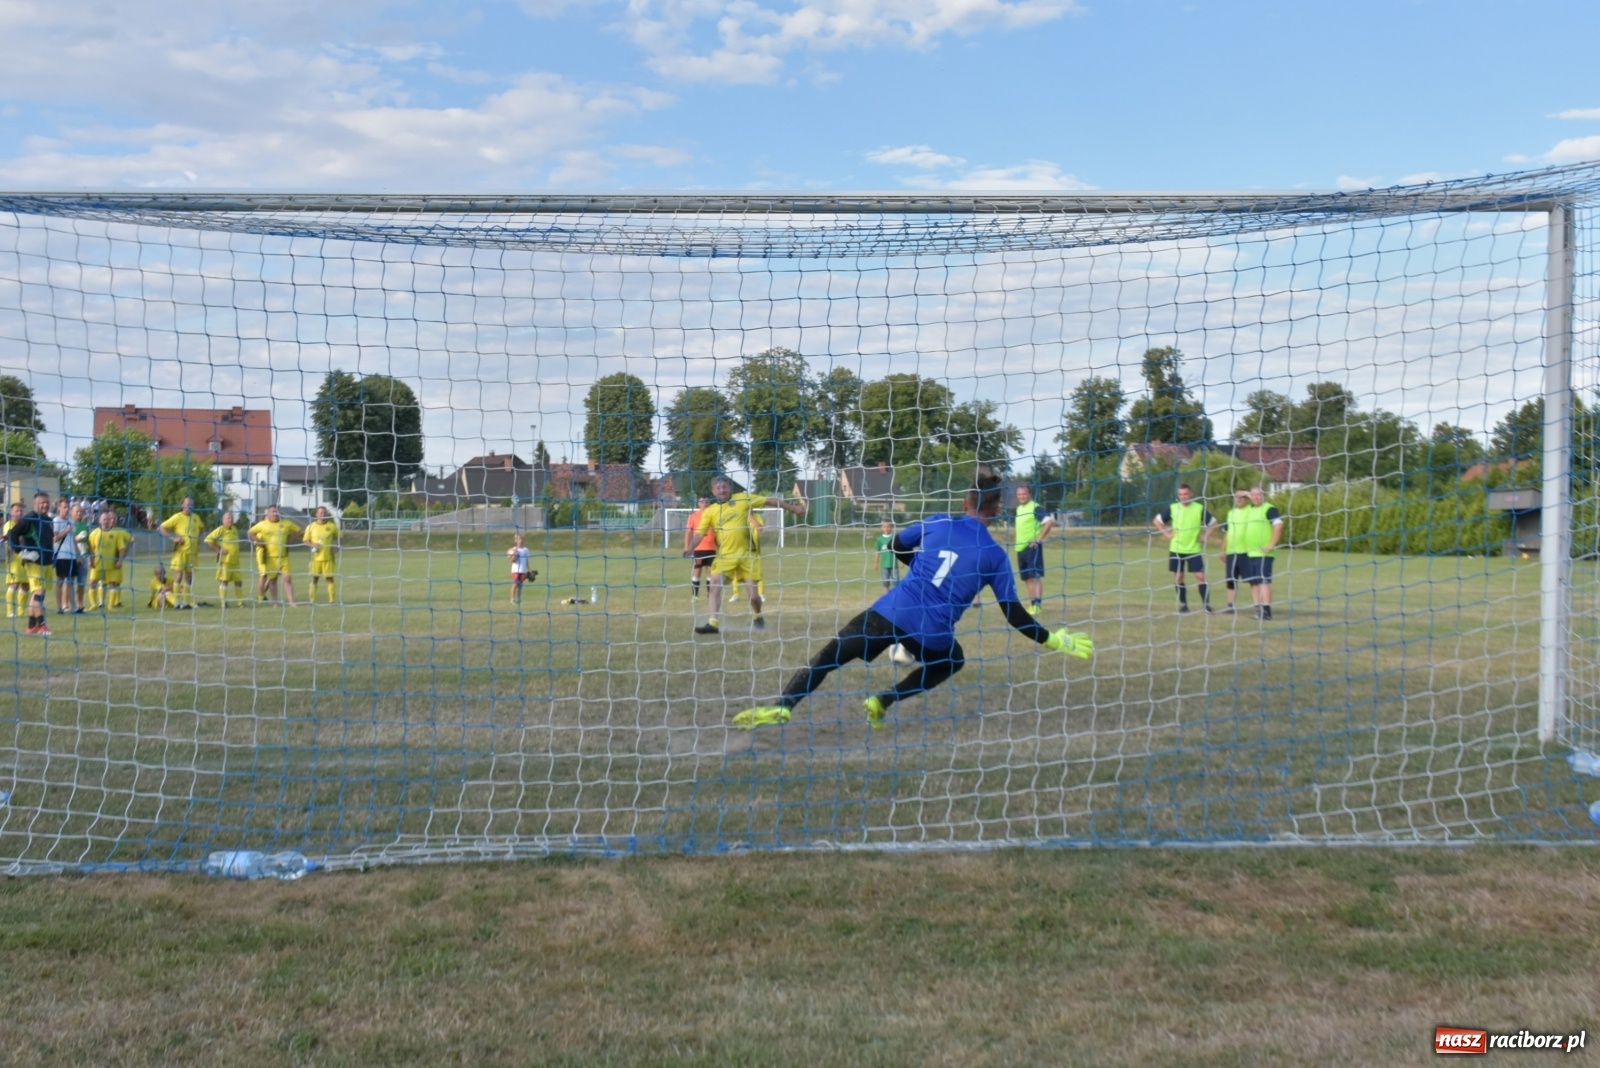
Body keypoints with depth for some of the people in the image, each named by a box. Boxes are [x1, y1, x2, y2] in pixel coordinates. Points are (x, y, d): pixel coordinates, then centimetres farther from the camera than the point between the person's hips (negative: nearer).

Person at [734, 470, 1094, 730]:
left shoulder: (937, 523, 8)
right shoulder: (995, 555, 3)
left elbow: (897, 546, 24)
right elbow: (1015, 614, 5)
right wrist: (1051, 639, 17)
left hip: (892, 611, 1)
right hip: (932, 634, -1)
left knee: (826, 659, 7)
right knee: (952, 660, 32)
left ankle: (781, 707, -13)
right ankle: (882, 703, 18)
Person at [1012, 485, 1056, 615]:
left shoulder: (1036, 508, -9)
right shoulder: (1019, 509, 16)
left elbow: (1049, 522, -19)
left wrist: (1039, 539, -20)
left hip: (1032, 547, -8)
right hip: (1020, 548, 8)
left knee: (1035, 576, -13)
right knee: (1027, 578, 10)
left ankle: (1037, 604, -17)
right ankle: (1032, 605, 15)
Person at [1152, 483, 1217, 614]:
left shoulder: (1200, 508, -3)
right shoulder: (1172, 508, 1)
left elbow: (1213, 523, 8)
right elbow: (1156, 521, 10)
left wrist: (1205, 536, -2)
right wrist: (1166, 533, 0)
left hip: (1194, 549, -2)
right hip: (1176, 549, 2)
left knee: (1200, 576, -7)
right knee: (1178, 577, 4)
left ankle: (1206, 604, -3)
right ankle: (1183, 604, 15)